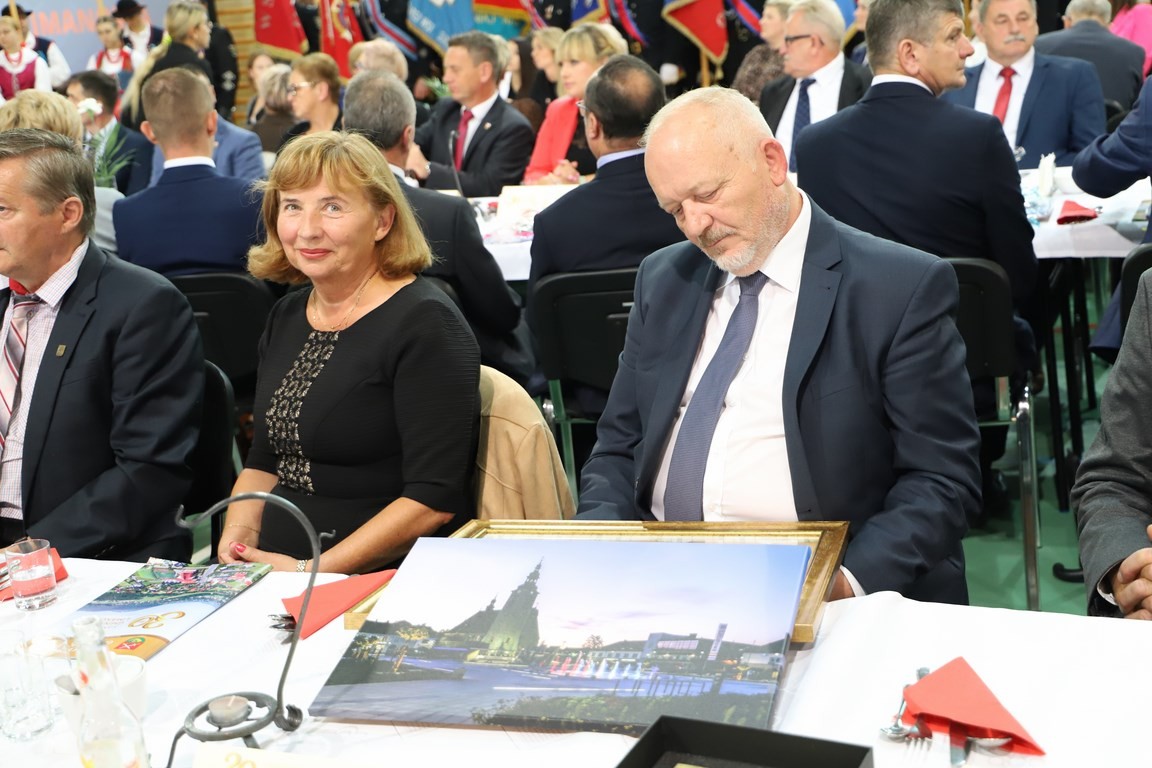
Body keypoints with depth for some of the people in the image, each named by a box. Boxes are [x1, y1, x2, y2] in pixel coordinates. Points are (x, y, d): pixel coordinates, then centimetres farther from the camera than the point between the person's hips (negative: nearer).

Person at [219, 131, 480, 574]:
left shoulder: (425, 323, -10)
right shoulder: (286, 318, 13)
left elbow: (433, 500, -16)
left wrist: (312, 571, -20)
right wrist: (237, 539, 1)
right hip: (271, 571, 7)